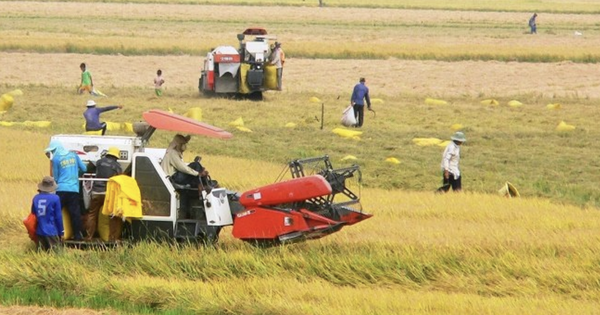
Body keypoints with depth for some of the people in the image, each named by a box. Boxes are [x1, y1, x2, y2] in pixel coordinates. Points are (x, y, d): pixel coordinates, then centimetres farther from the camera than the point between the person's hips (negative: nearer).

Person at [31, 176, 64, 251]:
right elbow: (58, 217, -3)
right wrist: (61, 232, 8)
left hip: (39, 231, 4)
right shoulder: (55, 198, -9)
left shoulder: (36, 198, 4)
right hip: (51, 232, -4)